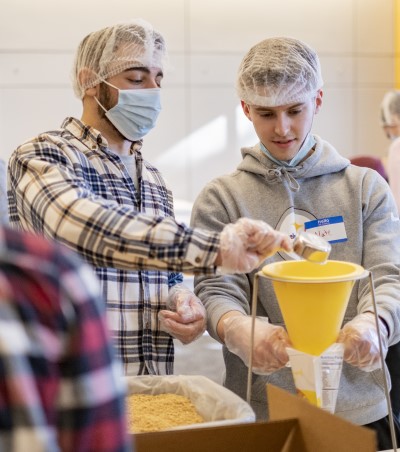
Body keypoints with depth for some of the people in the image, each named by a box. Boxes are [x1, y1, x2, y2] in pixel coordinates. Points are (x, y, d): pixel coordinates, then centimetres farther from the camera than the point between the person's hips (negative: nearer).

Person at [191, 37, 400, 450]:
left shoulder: (366, 187, 3)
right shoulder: (220, 198, 0)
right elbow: (216, 290, -8)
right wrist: (240, 330, -31)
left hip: (359, 408, 1)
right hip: (261, 413, -1)